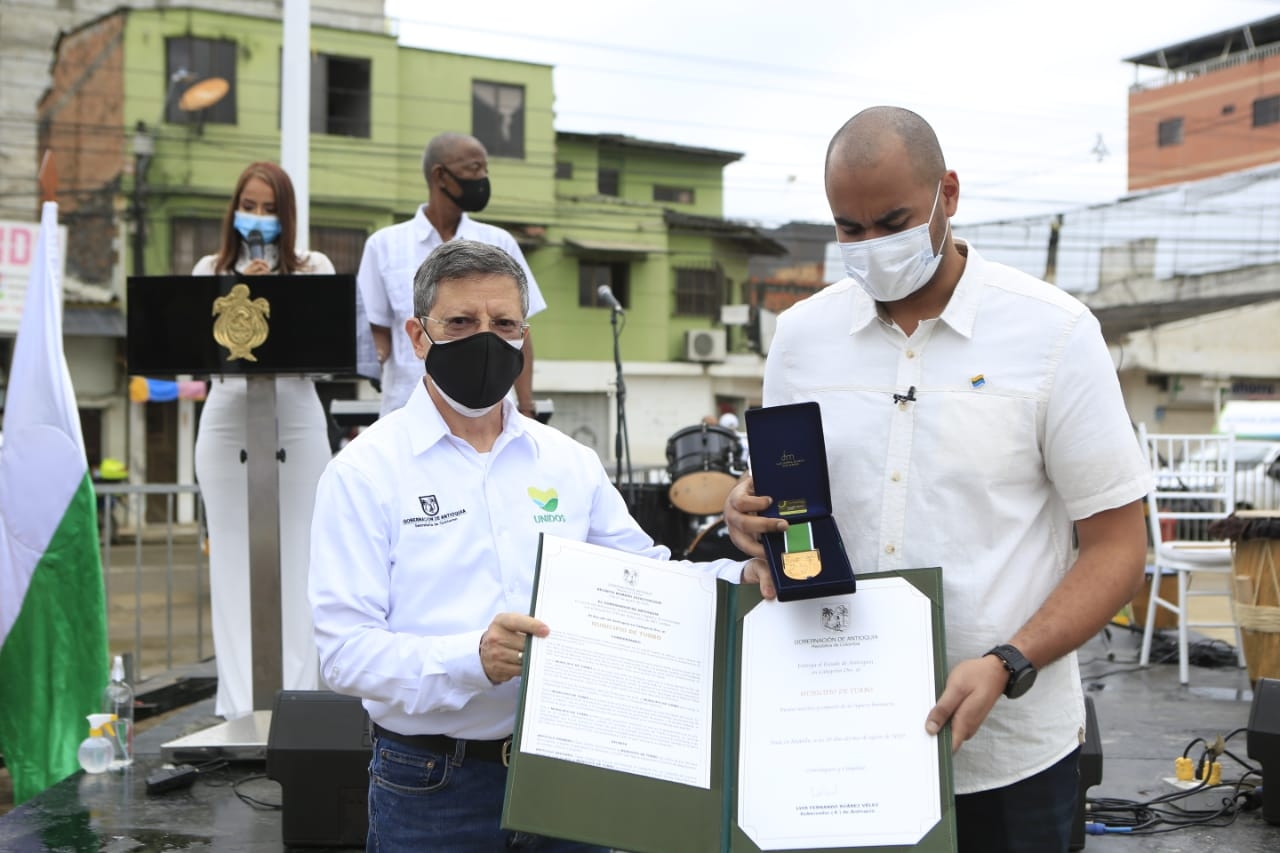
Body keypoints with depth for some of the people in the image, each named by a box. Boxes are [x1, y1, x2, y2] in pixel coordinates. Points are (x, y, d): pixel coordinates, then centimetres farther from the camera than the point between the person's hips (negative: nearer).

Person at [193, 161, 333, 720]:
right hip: (227, 419, 1)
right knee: (234, 559, 1)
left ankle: (296, 696, 5)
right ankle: (239, 704, 7)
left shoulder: (314, 269, 9)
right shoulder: (209, 270, 12)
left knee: (296, 558, -2)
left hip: (296, 421, -1)